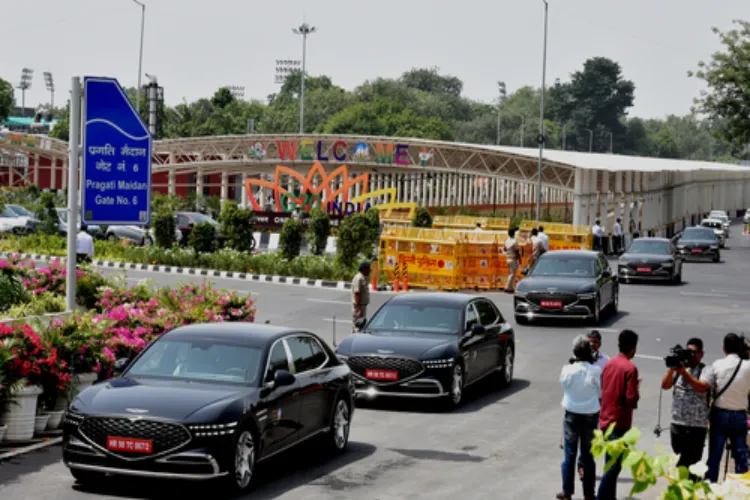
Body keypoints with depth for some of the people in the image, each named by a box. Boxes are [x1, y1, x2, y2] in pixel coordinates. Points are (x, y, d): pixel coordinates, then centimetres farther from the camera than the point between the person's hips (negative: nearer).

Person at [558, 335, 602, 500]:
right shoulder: (596, 370, -15)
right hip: (591, 415, 0)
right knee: (588, 455, 11)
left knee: (570, 454, 11)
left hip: (572, 414, 0)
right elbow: (600, 392, -4)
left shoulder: (568, 370, -15)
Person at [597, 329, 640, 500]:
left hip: (606, 420, 8)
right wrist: (636, 391, 1)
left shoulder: (609, 364, 8)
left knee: (612, 464, 18)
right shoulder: (630, 368, -16)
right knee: (613, 466, -7)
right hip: (619, 423, -8)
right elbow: (631, 399, -20)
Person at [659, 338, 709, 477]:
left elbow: (701, 387, -21)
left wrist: (684, 372, -24)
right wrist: (672, 368, -11)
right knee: (678, 460, 17)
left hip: (696, 425, -5)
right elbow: (665, 385, 1)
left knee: (693, 462, -4)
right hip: (677, 422, 5)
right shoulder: (679, 367, 9)